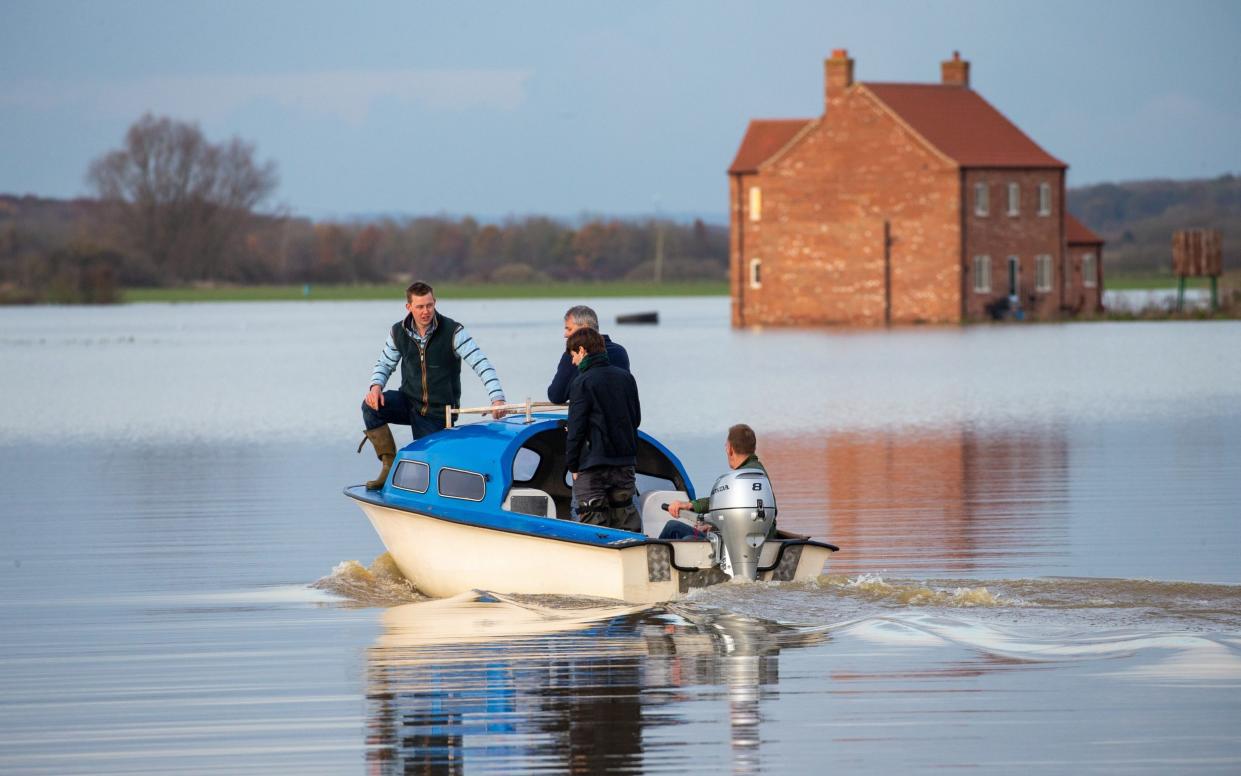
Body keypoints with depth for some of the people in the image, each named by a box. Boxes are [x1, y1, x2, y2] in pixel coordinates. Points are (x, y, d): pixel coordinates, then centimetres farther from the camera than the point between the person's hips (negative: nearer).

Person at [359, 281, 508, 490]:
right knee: (371, 406, -24)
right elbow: (385, 363, 10)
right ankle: (389, 466, -15)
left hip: (438, 412, -3)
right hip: (409, 401, 3)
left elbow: (482, 365, -22)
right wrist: (376, 386, -14)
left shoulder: (453, 332, -16)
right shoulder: (399, 332, -4)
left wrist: (497, 398, -37)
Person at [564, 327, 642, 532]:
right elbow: (636, 418, 16)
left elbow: (576, 429, -12)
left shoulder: (582, 383, -11)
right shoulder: (626, 377, 8)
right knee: (627, 521, 13)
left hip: (593, 465, -6)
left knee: (593, 524, -3)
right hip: (625, 464, 6)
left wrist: (572, 465, -4)